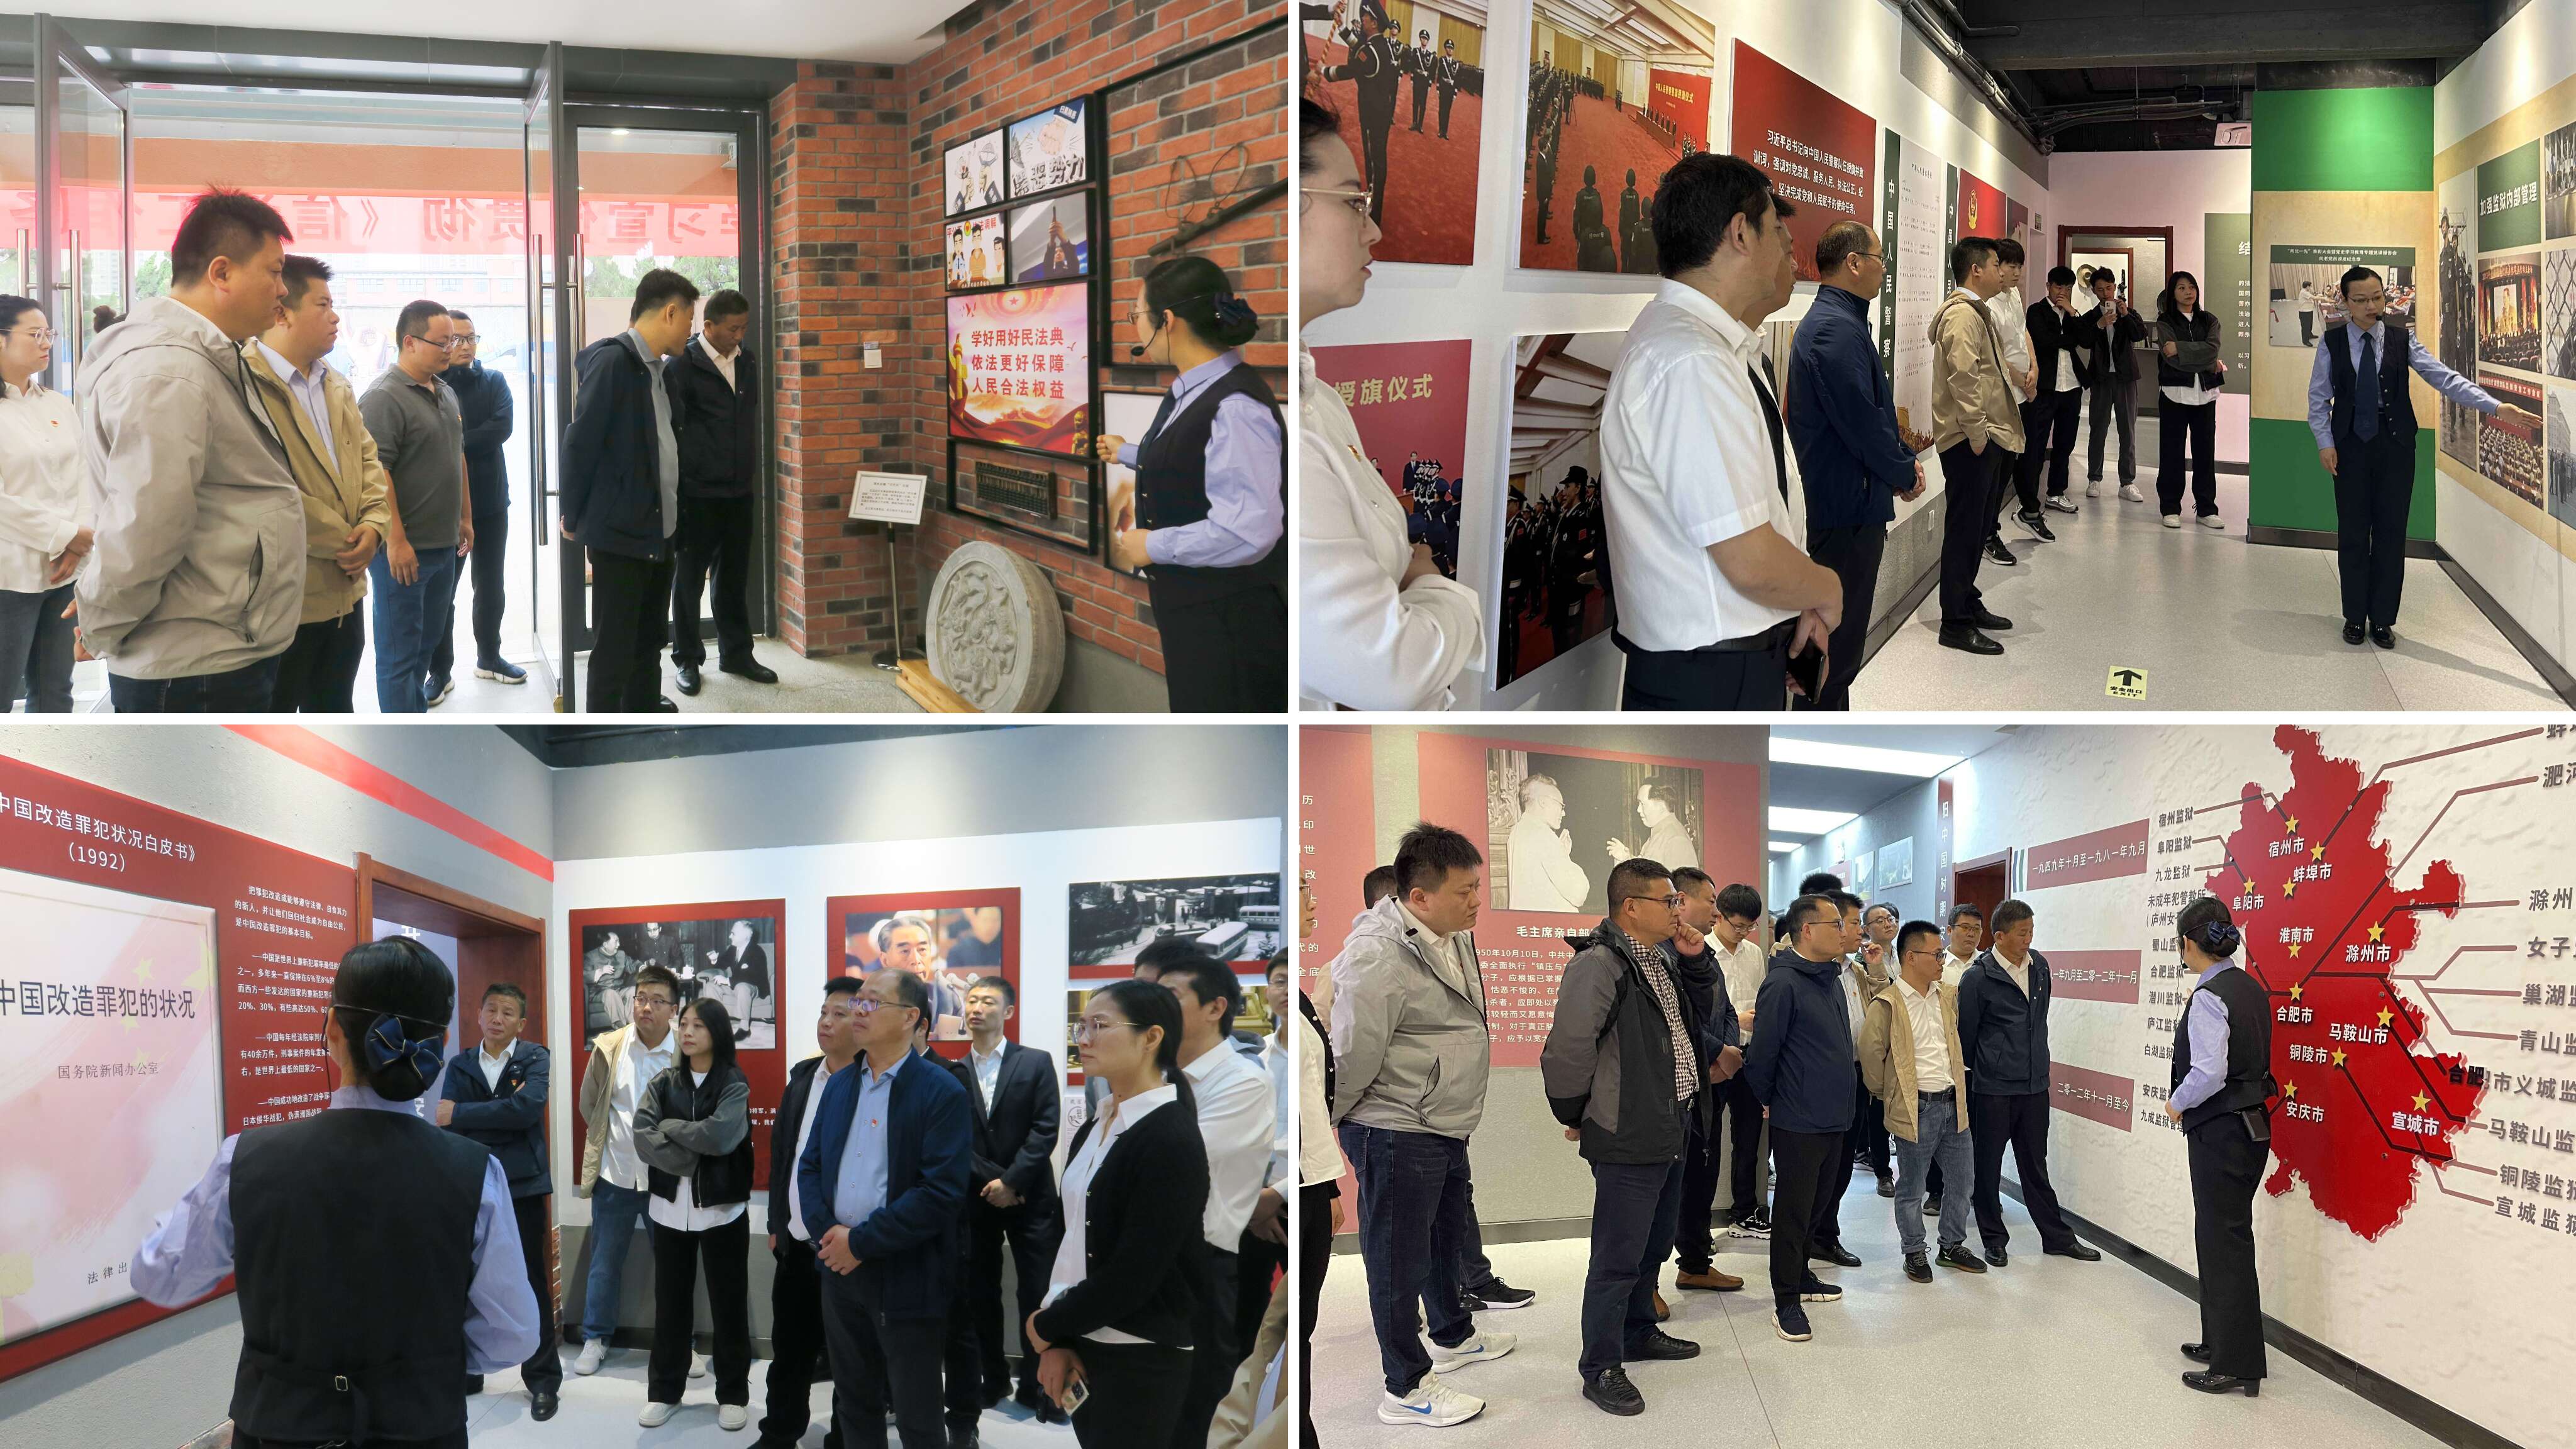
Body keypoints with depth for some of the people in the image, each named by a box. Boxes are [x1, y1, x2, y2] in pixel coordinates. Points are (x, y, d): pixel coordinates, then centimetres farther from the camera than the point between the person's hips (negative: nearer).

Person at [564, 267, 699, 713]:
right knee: (614, 650, -2)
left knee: (649, 642, 17)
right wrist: (574, 518, -9)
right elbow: (580, 442, -15)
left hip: (658, 530, 9)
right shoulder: (612, 361, -15)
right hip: (619, 531, -9)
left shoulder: (658, 368, 12)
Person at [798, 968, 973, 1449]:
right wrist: (828, 1233, -9)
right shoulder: (839, 1085, 10)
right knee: (854, 1405, 17)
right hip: (840, 1268, 6)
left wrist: (861, 1241, -18)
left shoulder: (943, 1093, -12)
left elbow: (942, 1192, -19)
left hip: (906, 1277, -6)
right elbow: (809, 1166, 9)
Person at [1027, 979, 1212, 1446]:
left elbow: (1133, 1275, -19)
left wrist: (1046, 1326, -6)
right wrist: (1056, 1341, -6)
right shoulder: (1092, 1132, 10)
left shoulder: (1172, 1141, -16)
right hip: (1085, 1349, 8)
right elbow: (1070, 1241, 9)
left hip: (1144, 1364, -8)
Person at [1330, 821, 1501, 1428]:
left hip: (1445, 1127, 10)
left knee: (1447, 1237, 27)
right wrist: (1333, 1129, -9)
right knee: (1399, 1258, 4)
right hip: (1396, 1134, -10)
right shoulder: (1379, 957, -27)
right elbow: (1353, 1056, -21)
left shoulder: (1454, 936, 5)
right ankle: (1406, 1389, 16)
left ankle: (1453, 1337, 48)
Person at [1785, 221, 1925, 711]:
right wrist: (1906, 474, -7)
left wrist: (1905, 459, 8)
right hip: (1849, 507, -11)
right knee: (1837, 646, -3)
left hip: (1848, 504, 11)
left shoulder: (1839, 321, 14)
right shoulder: (1837, 330, -20)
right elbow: (1863, 422, -22)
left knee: (1841, 637, 18)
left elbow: (1874, 408, 20)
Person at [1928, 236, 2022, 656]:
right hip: (1970, 442, -11)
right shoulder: (1962, 315, -16)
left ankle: (1969, 603, 29)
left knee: (1976, 526, 18)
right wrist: (1977, 433, -23)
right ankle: (1956, 624, -1)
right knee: (1964, 528, -6)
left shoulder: (1978, 312, 19)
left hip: (1986, 438, 11)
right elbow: (1964, 378, -24)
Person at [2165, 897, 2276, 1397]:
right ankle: (2220, 1342, 32)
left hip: (2219, 1131, -9)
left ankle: (2238, 1365, 4)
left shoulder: (2209, 998, -19)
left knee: (2224, 1242, -1)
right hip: (2253, 1125, 9)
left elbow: (2208, 1074, -26)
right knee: (2222, 1235, 20)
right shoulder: (2252, 990, 8)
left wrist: (2177, 1103, -9)